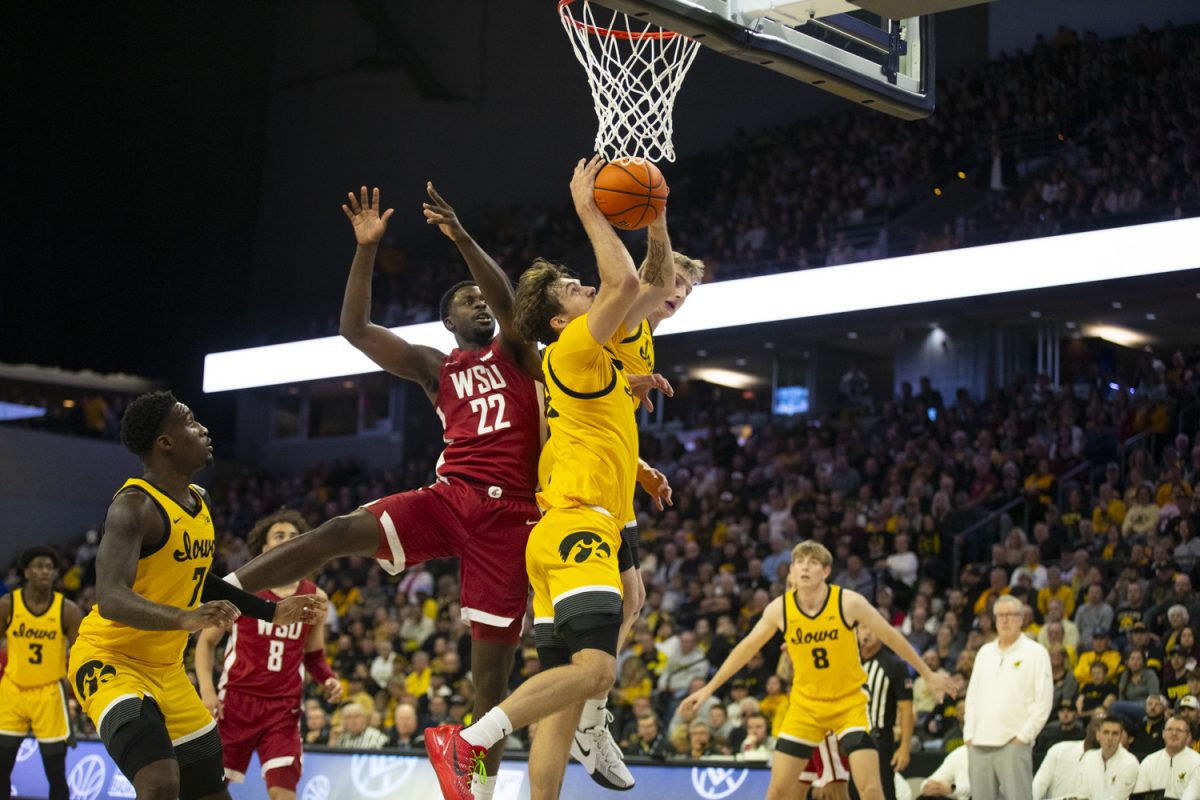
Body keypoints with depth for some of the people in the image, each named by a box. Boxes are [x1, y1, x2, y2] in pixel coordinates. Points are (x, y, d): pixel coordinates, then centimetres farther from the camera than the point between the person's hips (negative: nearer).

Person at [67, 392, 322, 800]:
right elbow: (111, 598, -34)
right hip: (110, 660, -9)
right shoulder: (135, 505, -21)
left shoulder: (200, 502, 7)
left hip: (167, 670, 9)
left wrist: (273, 612, 21)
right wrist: (185, 619, -49)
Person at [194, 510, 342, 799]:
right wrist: (207, 690, -8)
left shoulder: (315, 598, 8)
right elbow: (207, 641, 5)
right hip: (237, 700, -2)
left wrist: (328, 679, 0)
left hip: (284, 708, 2)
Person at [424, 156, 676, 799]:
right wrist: (587, 211, -10)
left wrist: (655, 218, 18)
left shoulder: (599, 352, 21)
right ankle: (465, 740, -24)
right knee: (594, 668, -23)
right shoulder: (574, 348, -4)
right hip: (578, 528, -10)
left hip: (566, 535, 10)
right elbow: (626, 283, -20)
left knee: (567, 696, 3)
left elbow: (656, 284, 29)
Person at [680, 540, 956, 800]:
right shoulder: (779, 609, -8)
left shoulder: (849, 602, -15)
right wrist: (709, 688, 5)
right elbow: (747, 647, 4)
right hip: (805, 705, 2)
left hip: (849, 702, -2)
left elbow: (891, 637, -4)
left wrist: (928, 675, 3)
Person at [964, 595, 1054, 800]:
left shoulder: (1035, 653, 0)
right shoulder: (985, 652, 17)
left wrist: (1023, 736, -10)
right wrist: (969, 734, 8)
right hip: (979, 744, 5)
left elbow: (1043, 702, -5)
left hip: (1014, 744, -5)